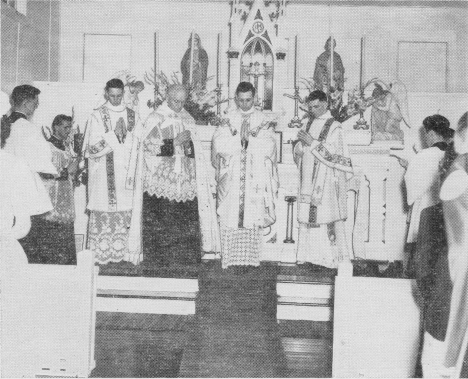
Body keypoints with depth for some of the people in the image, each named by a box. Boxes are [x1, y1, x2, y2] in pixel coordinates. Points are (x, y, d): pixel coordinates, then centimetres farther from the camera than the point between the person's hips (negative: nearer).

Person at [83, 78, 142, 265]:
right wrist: (114, 134, -12)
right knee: (103, 211, -4)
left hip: (126, 171, 3)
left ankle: (123, 250, 6)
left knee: (125, 212, 0)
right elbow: (92, 147, -7)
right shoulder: (97, 116, 2)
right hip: (103, 172, -3)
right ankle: (100, 253, 3)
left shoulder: (132, 116, 12)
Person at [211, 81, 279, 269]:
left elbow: (268, 146, -1)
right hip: (231, 178, 1)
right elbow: (218, 144, 1)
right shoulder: (228, 119, 9)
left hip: (255, 179, 0)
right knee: (230, 217, -3)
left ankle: (251, 259, 5)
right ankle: (230, 258, 3)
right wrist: (240, 137, -3)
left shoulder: (262, 120, 6)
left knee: (253, 217, -2)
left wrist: (249, 138, -5)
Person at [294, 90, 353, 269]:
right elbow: (298, 153, 15)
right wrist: (301, 144, -8)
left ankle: (333, 256, 1)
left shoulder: (334, 128, -5)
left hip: (327, 181, -6)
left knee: (327, 216, -7)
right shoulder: (308, 125, 13)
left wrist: (313, 143, -16)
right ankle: (309, 254, 13)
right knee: (307, 215, 5)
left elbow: (336, 156, -14)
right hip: (309, 179, 6)